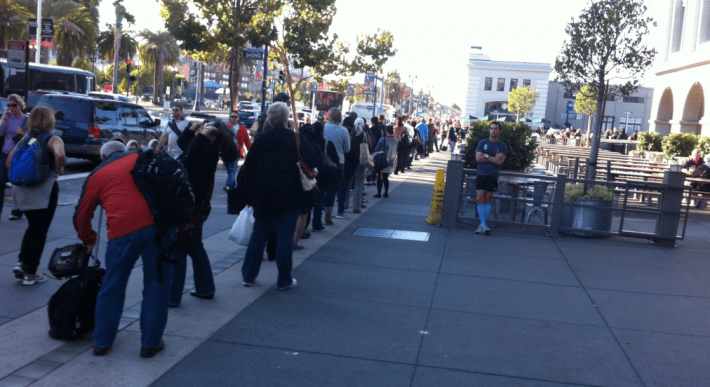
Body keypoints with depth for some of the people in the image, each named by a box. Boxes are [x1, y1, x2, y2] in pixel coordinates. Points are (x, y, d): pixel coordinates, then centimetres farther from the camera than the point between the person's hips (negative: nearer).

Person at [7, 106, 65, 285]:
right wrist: (58, 170, -12)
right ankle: (30, 273, 11)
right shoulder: (53, 140, -7)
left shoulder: (25, 139, 11)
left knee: (32, 227, 24)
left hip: (22, 190, 6)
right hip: (44, 191, -6)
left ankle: (22, 262, 12)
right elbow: (59, 155, -29)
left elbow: (9, 163, 8)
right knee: (40, 231, 6)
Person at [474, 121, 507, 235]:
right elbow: (478, 158, -5)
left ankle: (483, 225, 9)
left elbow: (500, 161, -9)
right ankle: (483, 224, -4)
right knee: (480, 199, -8)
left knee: (488, 199, 3)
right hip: (481, 174, 1)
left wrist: (487, 156, -8)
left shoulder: (502, 146, 4)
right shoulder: (482, 142, 7)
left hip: (493, 176, -1)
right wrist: (494, 158, -6)